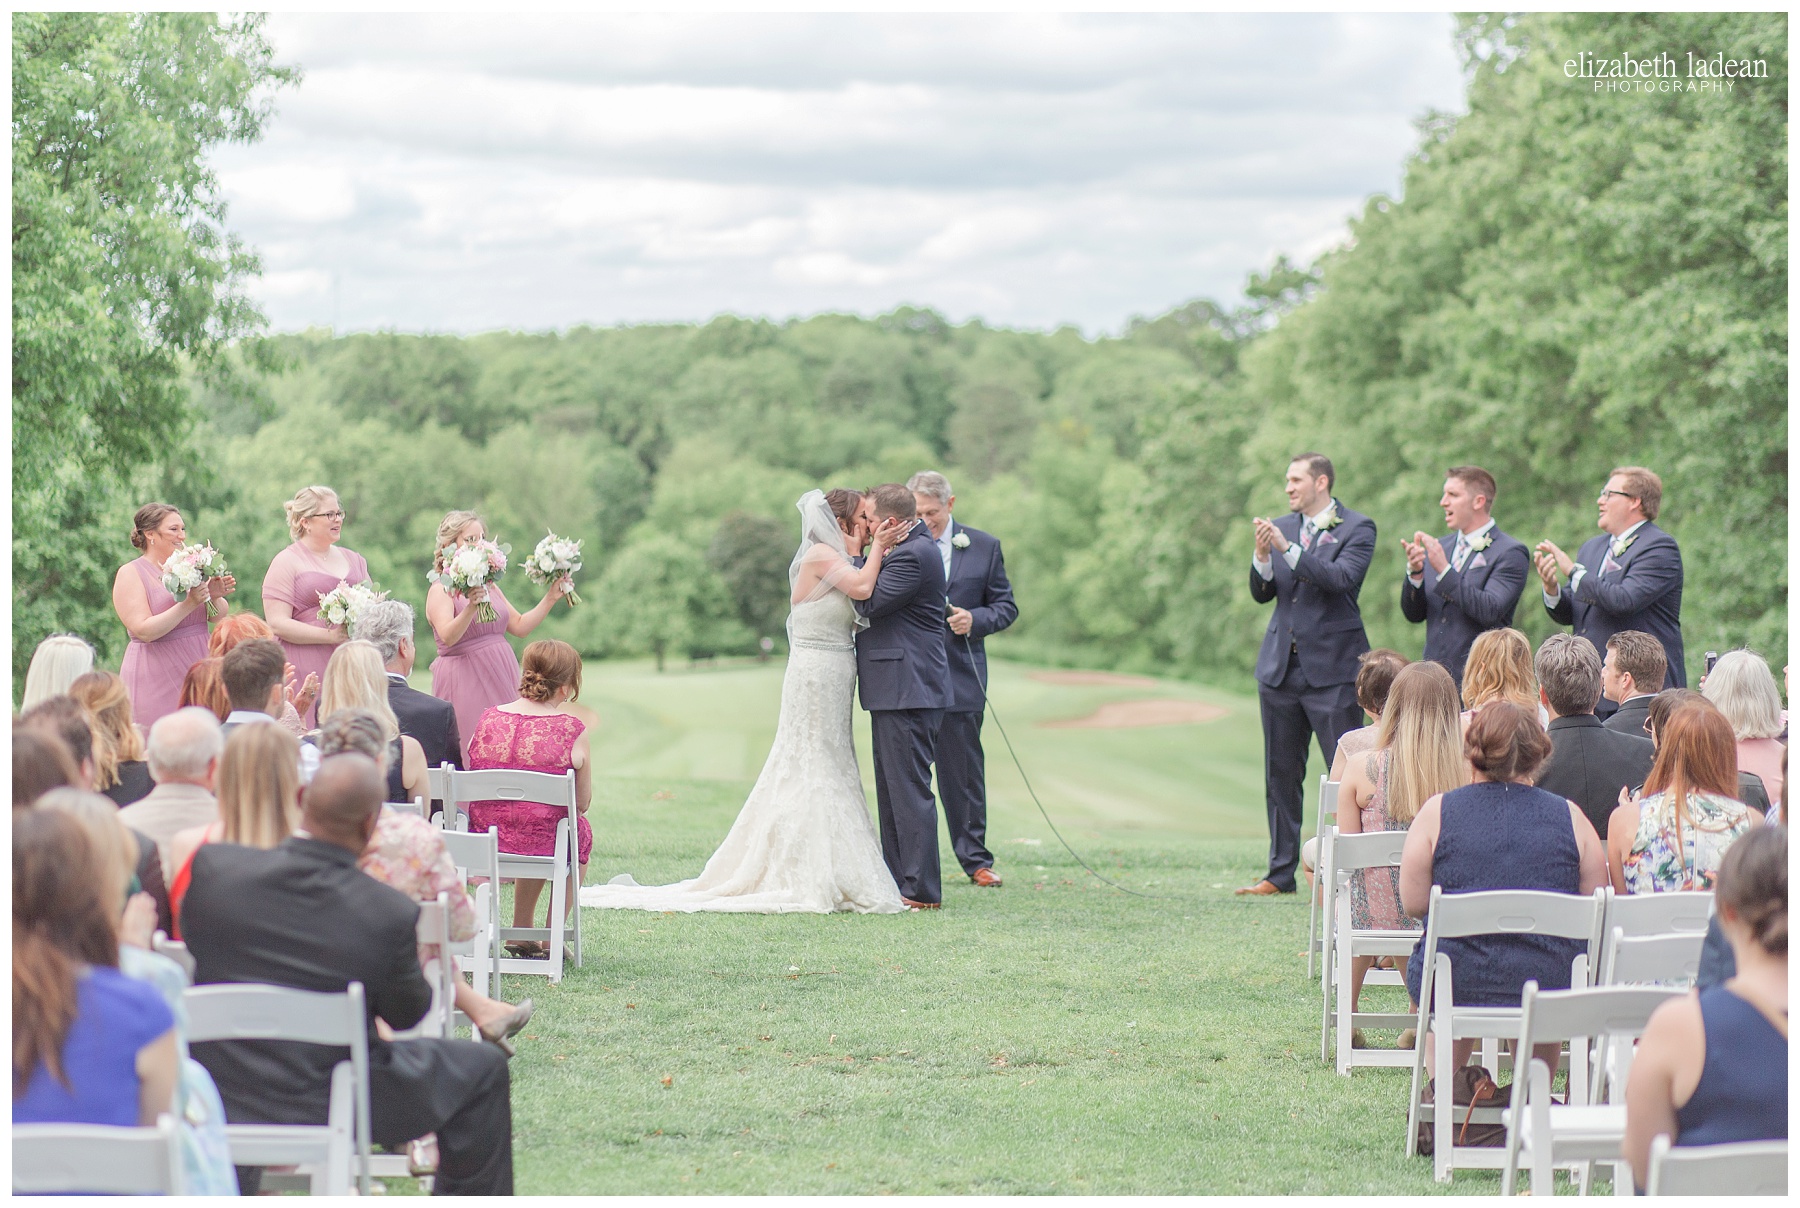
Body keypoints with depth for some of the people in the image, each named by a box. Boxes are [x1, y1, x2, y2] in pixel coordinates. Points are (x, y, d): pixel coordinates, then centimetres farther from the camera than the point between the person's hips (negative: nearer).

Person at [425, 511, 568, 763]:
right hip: (465, 684, -7)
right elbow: (448, 636, -21)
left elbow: (520, 626, 17)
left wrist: (551, 598, 9)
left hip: (500, 677, 7)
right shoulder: (440, 590, -6)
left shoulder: (490, 587, 16)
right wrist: (471, 607, -37)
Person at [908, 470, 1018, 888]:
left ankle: (975, 859, 17)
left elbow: (1006, 606, 9)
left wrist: (975, 619, -11)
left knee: (964, 770, 6)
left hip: (961, 677, 0)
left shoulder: (984, 547, 5)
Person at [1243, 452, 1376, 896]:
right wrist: (1262, 556, -11)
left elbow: (1341, 578, -19)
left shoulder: (1357, 529, -3)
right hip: (1280, 666, 5)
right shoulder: (1281, 527, 12)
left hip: (1332, 667, -5)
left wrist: (1287, 549, -24)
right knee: (1280, 774, 9)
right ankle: (1281, 873, 15)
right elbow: (1261, 593, 8)